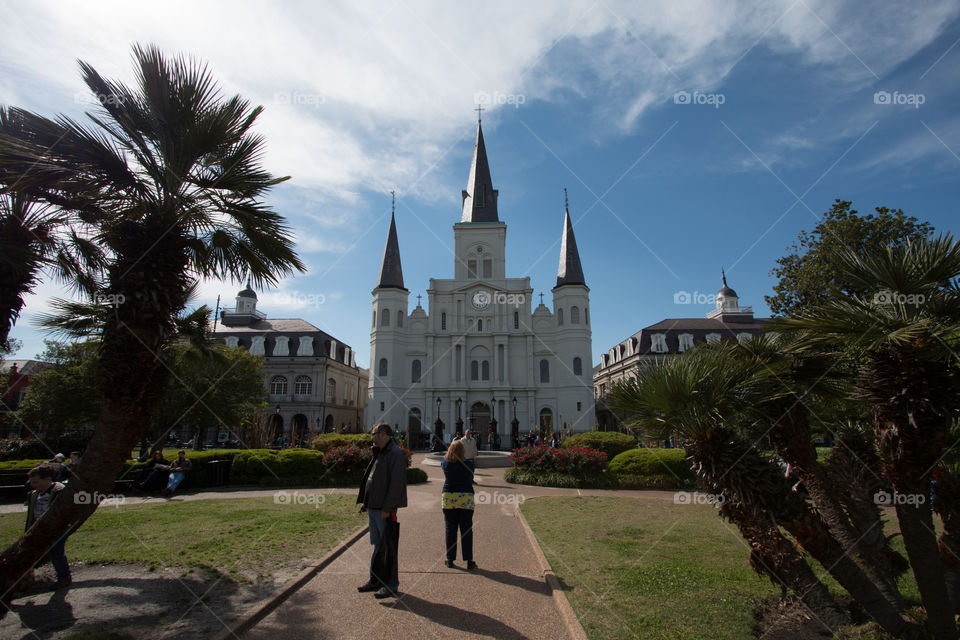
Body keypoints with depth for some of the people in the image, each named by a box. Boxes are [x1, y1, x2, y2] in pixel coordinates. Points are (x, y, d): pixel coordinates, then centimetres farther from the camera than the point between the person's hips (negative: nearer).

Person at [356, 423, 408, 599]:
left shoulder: (396, 454, -15)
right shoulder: (379, 454, 15)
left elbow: (396, 483, -20)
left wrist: (387, 508, -21)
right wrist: (364, 502, 15)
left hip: (385, 510, -9)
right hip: (373, 508, 9)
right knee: (377, 545, 18)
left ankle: (391, 585, 11)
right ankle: (375, 580, 30)